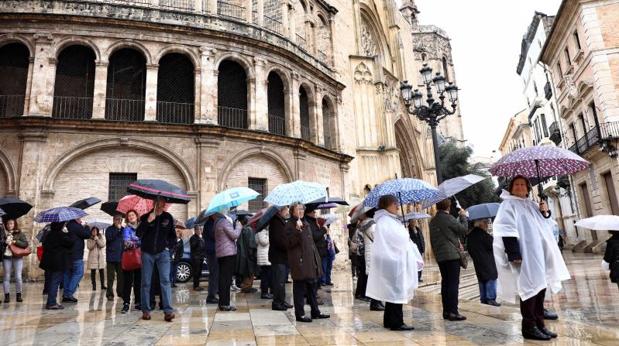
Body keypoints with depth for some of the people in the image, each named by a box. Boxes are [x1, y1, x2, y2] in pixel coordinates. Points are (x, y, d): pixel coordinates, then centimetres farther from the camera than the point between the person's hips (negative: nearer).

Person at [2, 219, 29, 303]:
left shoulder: (19, 233, 3)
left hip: (17, 257, -1)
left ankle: (18, 295, 11)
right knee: (7, 277, 6)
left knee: (18, 277, 1)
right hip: (6, 257, 1)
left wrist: (15, 242, -14)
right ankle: (7, 295, 14)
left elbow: (26, 244, -3)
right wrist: (4, 242, -15)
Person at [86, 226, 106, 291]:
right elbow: (89, 247, -8)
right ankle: (94, 286, 7)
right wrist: (94, 240, -15)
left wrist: (96, 238, -13)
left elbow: (103, 245, -9)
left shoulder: (101, 237, 5)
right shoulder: (89, 239, 4)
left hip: (101, 257, 1)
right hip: (92, 257, -1)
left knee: (102, 271, 0)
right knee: (93, 271, 0)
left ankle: (103, 285, 7)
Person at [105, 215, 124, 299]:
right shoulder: (109, 229, 3)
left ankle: (120, 292, 16)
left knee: (121, 276, 6)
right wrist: (117, 229, -13)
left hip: (121, 256, 3)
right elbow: (109, 238, -16)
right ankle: (110, 293, 6)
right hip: (111, 256, -3)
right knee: (111, 276, -1)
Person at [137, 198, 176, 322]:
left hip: (163, 252, 0)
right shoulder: (145, 217, 2)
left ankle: (168, 310, -16)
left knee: (165, 280, -12)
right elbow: (138, 234, -11)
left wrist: (168, 243, -1)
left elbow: (172, 235, 17)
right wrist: (148, 222, -22)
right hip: (147, 253, 0)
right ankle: (146, 310, 14)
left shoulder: (168, 217, 6)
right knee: (146, 282, 3)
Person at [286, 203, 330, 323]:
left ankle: (315, 311, 25)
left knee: (312, 287, 15)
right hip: (299, 261, -8)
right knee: (300, 288, -2)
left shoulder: (306, 224, 16)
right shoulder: (290, 225, -9)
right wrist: (297, 230, -31)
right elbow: (289, 243, -20)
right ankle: (300, 314, 7)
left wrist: (316, 257, 22)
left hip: (311, 260, 9)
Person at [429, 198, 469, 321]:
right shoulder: (448, 218, -11)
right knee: (453, 283, -5)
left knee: (445, 283, 10)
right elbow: (464, 229, -5)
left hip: (440, 256, 7)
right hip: (452, 255, -7)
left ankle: (446, 311, 14)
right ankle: (453, 312, -6)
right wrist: (463, 216, 8)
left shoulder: (433, 221, 12)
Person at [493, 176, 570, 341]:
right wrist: (514, 254, -24)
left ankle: (539, 324, 20)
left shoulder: (532, 205, 20)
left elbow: (545, 226, 27)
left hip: (539, 252, 8)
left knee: (540, 286, 11)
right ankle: (529, 327, -1)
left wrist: (544, 212, 6)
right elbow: (507, 230, -15)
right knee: (529, 287, -9)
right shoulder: (508, 205, -4)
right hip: (525, 254, -8)